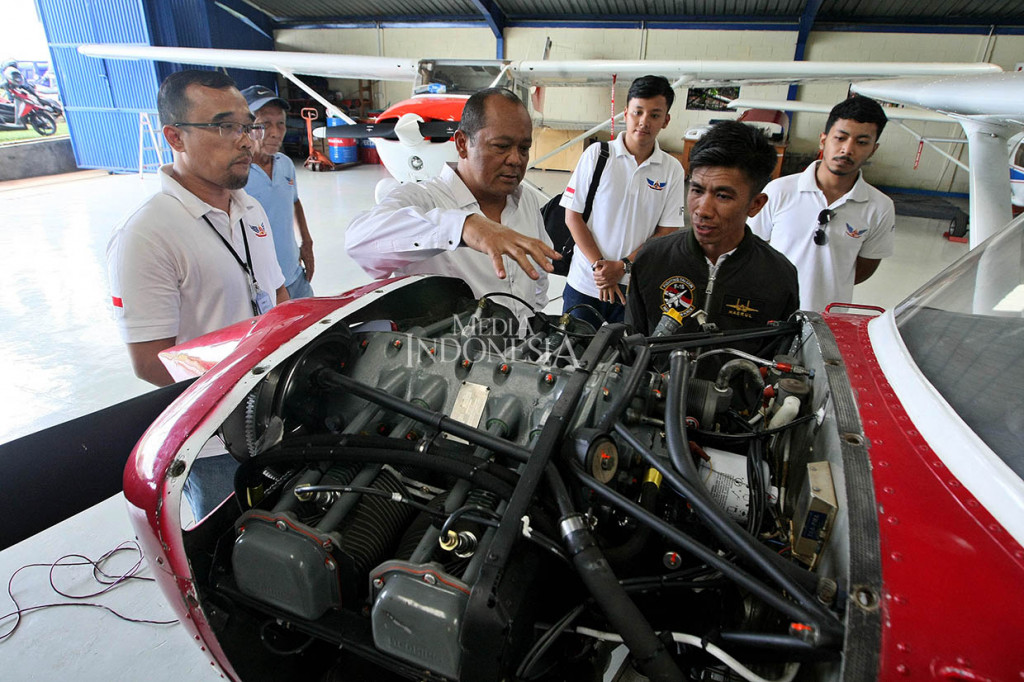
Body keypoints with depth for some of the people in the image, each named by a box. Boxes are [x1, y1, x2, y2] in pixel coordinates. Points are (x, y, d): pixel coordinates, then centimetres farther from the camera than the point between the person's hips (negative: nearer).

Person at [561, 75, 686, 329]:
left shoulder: (672, 170, 2)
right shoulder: (597, 154, -2)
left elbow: (666, 233, 0)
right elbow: (573, 216, -4)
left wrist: (623, 266, -13)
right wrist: (599, 266, -12)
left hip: (636, 288, 1)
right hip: (585, 283, -1)